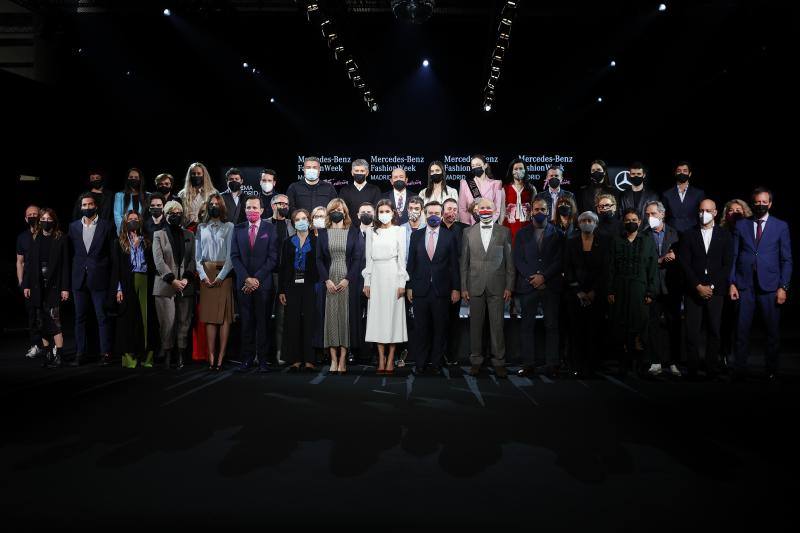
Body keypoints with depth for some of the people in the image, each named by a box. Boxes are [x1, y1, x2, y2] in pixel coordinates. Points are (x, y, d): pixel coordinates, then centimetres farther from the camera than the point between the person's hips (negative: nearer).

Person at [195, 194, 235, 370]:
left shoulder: (229, 227, 5)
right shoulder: (201, 228, 14)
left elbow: (231, 255, -2)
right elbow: (197, 255, 10)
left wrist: (220, 276, -10)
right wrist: (203, 275, -3)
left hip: (224, 274, -2)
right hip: (206, 274, 3)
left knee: (225, 315, -6)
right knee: (209, 315, -1)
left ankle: (221, 356, -5)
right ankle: (211, 356, -2)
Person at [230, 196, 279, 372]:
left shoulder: (270, 229, 3)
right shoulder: (238, 229, 11)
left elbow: (273, 258, -3)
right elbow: (234, 257, 5)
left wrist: (257, 278, -9)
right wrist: (247, 278, -7)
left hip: (263, 283, -2)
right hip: (243, 283, 2)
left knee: (263, 322, 1)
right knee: (246, 322, 3)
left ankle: (262, 359, 7)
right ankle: (247, 359, 10)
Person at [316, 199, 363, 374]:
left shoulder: (353, 232, 5)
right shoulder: (323, 233, 10)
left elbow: (357, 258, 0)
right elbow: (319, 259, 6)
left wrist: (347, 279, -10)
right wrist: (327, 280, -7)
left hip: (347, 280, -1)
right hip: (329, 281, 1)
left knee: (345, 316, -3)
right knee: (330, 317, -1)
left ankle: (343, 359, 0)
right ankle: (333, 359, 2)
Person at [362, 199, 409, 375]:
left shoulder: (399, 231, 4)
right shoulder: (371, 232, 11)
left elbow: (402, 258, -1)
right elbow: (368, 258, 11)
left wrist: (402, 283, -7)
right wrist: (367, 282, 5)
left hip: (393, 276, -3)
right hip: (376, 276, 3)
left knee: (393, 315, -2)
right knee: (377, 316, 1)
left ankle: (390, 360, 3)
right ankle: (381, 359, 6)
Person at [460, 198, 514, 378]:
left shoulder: (504, 232, 5)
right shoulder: (468, 232, 7)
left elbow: (510, 261, 4)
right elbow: (464, 261, 6)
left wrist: (509, 286, -2)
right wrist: (463, 287, 2)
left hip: (497, 287, -1)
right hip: (475, 286, 1)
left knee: (497, 325, 1)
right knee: (475, 324, 7)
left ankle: (499, 361, 11)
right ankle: (476, 361, 18)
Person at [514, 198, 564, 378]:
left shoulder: (557, 233, 8)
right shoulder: (522, 233, 12)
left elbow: (559, 260, 0)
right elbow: (518, 259, 4)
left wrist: (543, 277, -11)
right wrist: (532, 277, -8)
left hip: (551, 286, -1)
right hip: (528, 285, 1)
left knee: (552, 326, 0)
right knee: (527, 325, 1)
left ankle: (552, 364, 5)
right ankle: (528, 363, 5)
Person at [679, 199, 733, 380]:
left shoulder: (725, 235, 9)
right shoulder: (689, 235, 8)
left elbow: (727, 265, 3)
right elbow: (685, 264, 2)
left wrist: (712, 286, -6)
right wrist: (698, 286, -7)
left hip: (716, 291, 0)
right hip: (693, 292, 0)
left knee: (714, 332, 2)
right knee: (692, 332, -4)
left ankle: (712, 371, 8)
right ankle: (692, 371, 2)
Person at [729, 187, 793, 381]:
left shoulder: (781, 226, 7)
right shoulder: (741, 225, 9)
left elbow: (786, 259, 5)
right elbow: (734, 256, 7)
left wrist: (783, 287, -3)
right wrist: (732, 283, 0)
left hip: (769, 286, 0)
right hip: (744, 285, 0)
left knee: (773, 330, 5)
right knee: (742, 330, 0)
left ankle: (771, 370, 16)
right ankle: (740, 369, 7)